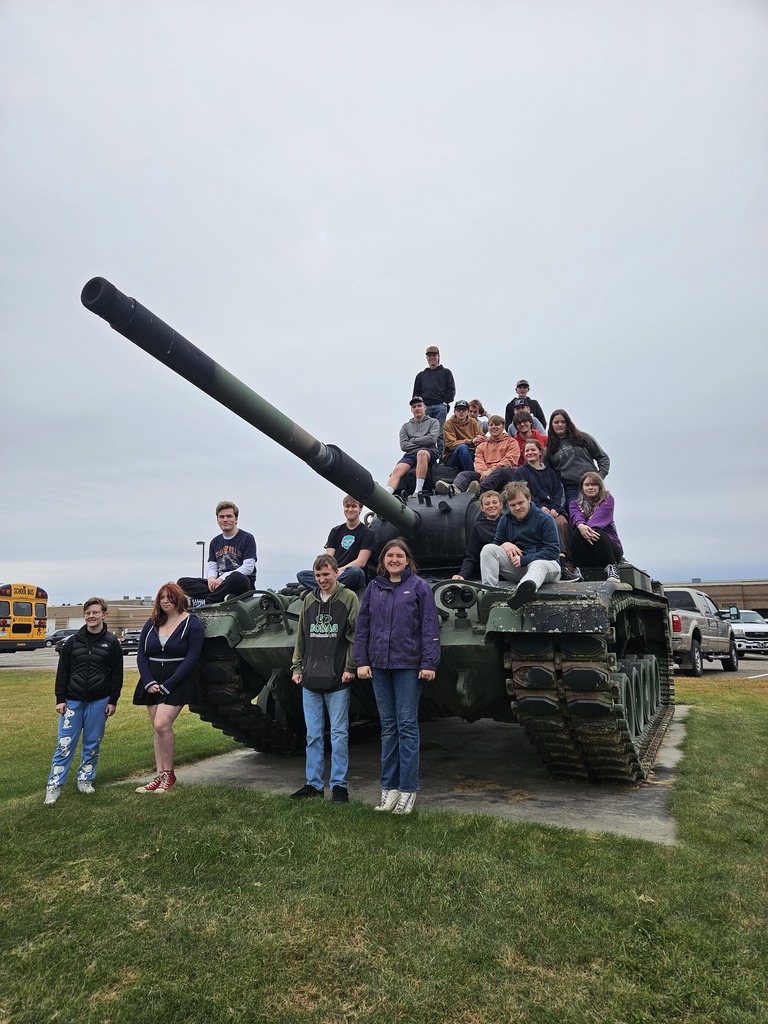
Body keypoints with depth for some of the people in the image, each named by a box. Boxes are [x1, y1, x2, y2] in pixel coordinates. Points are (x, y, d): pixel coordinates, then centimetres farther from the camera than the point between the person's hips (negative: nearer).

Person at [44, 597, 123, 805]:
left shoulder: (111, 642, -1)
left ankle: (85, 779, 25)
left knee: (93, 743, 9)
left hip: (99, 702, 0)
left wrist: (113, 701, -2)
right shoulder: (73, 641, 1)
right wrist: (60, 699, -1)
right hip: (72, 701, 0)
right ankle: (54, 785, 9)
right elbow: (62, 671, 4)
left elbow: (117, 674, 1)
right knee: (65, 744, 1)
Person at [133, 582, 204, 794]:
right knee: (157, 729, 7)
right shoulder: (151, 624, 10)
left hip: (177, 682, -5)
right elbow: (141, 655, 8)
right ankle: (160, 776, 15)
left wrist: (167, 685, -15)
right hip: (152, 683, 5)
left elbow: (191, 658, -10)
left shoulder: (192, 624, -5)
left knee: (162, 725, -16)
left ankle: (168, 774, 0)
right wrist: (149, 682, -7)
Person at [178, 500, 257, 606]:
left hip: (243, 582, -6)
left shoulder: (247, 538, 2)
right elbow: (212, 567, 15)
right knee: (183, 582, -12)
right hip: (219, 582, 6)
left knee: (236, 577, -42)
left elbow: (248, 567, -8)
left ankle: (204, 603, -28)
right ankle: (222, 596, -31)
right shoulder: (215, 542, 20)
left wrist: (222, 578, -17)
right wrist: (211, 578, -11)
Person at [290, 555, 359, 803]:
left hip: (337, 680, -4)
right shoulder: (309, 599, 11)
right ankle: (314, 783, 22)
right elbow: (301, 637, 16)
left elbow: (356, 636, -5)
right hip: (310, 680, 4)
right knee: (313, 734, 11)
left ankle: (339, 785, 13)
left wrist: (350, 667, -10)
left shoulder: (348, 598, -3)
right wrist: (296, 667, 11)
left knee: (339, 733, 3)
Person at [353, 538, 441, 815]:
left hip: (408, 665, -4)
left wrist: (429, 663, -10)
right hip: (379, 665, 4)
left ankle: (408, 788, 10)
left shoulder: (419, 587, -1)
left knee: (407, 725, 0)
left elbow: (429, 627, -4)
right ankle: (389, 786, 19)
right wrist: (361, 661, 5)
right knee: (388, 727, 10)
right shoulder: (373, 588, 10)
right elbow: (362, 626, 11)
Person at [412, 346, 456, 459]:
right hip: (425, 408, 3)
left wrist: (446, 402, -5)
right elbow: (416, 393, 20)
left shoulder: (445, 372, 18)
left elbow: (451, 390, 9)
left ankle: (442, 457, -12)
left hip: (440, 406, -3)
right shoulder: (421, 375, 25)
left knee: (440, 434, -11)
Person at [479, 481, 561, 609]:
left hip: (545, 562, -5)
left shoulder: (544, 519, -5)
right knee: (488, 549, -15)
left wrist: (524, 560, -20)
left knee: (539, 565, -42)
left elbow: (553, 551, -12)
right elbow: (497, 543, 15)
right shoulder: (505, 520, 10)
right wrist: (504, 544, -11)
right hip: (517, 567, 5)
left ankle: (525, 589, -79)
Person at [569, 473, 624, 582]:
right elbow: (576, 516, -13)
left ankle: (611, 568, -26)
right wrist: (580, 525, -38)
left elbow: (599, 517, -16)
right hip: (587, 555, 2)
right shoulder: (575, 504, 12)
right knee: (577, 532, -27)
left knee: (595, 532, -31)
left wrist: (588, 528, -37)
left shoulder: (607, 499, 6)